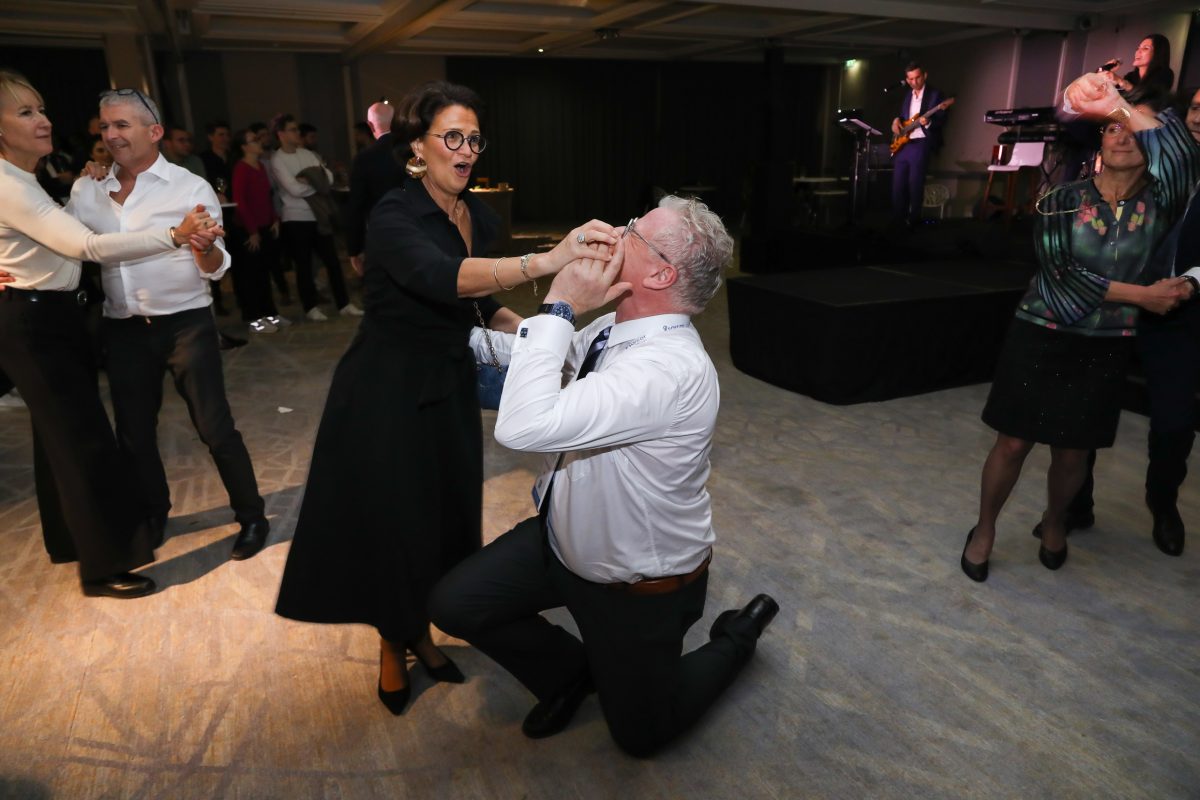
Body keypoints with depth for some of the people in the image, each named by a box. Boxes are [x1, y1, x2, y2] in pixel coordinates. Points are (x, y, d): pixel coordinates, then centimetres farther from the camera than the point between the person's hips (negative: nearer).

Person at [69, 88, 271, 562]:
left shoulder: (191, 188, -6)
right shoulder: (86, 192, 6)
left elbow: (216, 269, -10)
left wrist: (201, 245, -31)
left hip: (185, 324, -4)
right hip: (123, 330, 5)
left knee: (215, 428, -1)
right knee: (133, 433, 15)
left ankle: (251, 517, 15)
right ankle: (152, 515, 36)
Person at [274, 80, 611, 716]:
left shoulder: (479, 217, 3)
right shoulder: (394, 216, -20)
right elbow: (443, 278, -41)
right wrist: (547, 260, -52)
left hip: (449, 388, 7)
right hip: (387, 393, -6)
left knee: (449, 515, 14)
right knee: (391, 523, 6)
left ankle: (421, 634, 38)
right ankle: (391, 649, 33)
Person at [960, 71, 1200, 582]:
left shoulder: (1158, 205, -1)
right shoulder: (1061, 202, -2)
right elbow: (1063, 275, -12)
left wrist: (1120, 105, -36)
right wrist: (1142, 296, -11)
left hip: (1103, 348, 1)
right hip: (1040, 339, -1)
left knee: (1072, 452, 10)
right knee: (1013, 443, 1)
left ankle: (1054, 521, 39)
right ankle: (984, 530, 22)